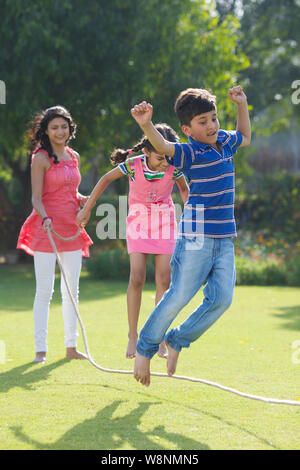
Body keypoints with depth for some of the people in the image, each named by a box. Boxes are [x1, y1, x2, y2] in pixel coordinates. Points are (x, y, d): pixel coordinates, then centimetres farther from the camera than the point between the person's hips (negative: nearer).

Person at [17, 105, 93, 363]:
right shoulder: (41, 158, -7)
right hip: (46, 229, -6)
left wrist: (82, 199, 3)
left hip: (71, 229, 6)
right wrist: (45, 218, -28)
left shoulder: (74, 156, 12)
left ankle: (71, 346, 17)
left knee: (72, 290, 9)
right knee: (44, 291, -6)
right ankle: (40, 349, -1)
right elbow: (36, 198, -11)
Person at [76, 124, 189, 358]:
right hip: (138, 223, -1)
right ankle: (133, 336, -1)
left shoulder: (174, 167, -17)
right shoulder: (132, 165, -20)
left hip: (165, 224, 1)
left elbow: (184, 189, 5)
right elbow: (106, 179, -3)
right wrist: (87, 209, 0)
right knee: (137, 279, -12)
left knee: (164, 280, -5)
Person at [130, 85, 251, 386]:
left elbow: (245, 137, 37)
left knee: (222, 298, -2)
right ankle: (145, 349, 9)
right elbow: (163, 147, -31)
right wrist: (145, 125, -50)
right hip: (197, 236, -7)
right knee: (179, 296, -7)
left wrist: (242, 104, 25)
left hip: (224, 238, 7)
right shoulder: (189, 153, -10)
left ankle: (177, 341, 14)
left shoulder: (224, 141, 13)